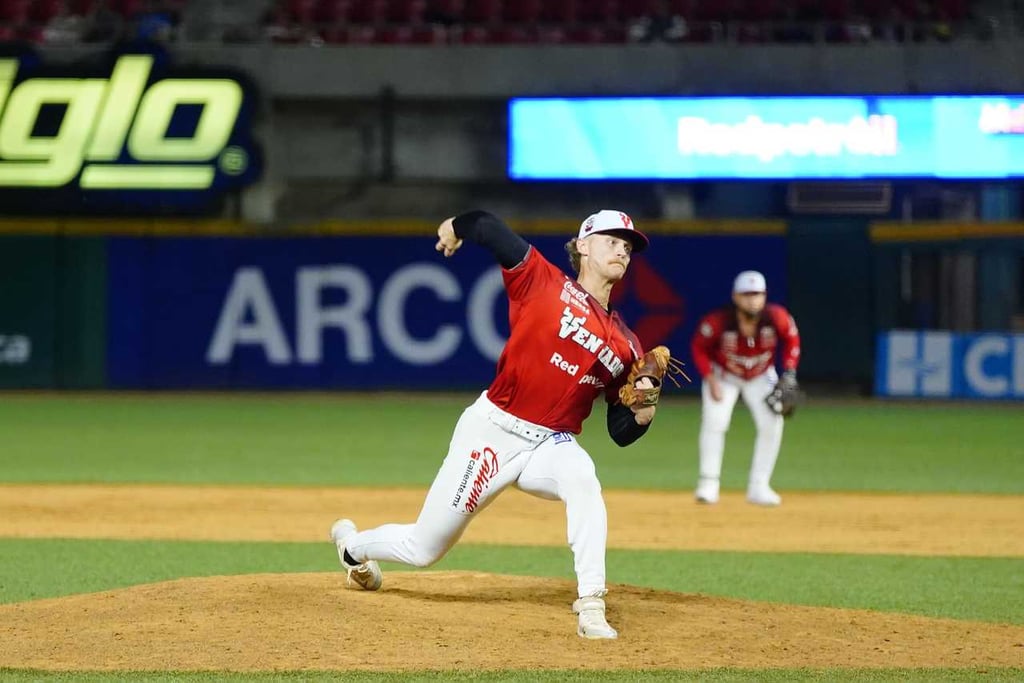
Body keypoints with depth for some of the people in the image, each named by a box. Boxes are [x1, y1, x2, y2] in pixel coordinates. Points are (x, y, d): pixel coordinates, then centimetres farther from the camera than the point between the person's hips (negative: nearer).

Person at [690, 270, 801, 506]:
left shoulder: (776, 318, -27)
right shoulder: (718, 322, -32)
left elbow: (791, 339, -5)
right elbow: (698, 347, -14)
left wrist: (789, 374, -12)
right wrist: (711, 379, -21)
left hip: (761, 378, 2)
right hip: (723, 376, -2)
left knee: (772, 425, -10)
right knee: (714, 422, -18)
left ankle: (759, 487, 0)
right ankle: (708, 484, -9)